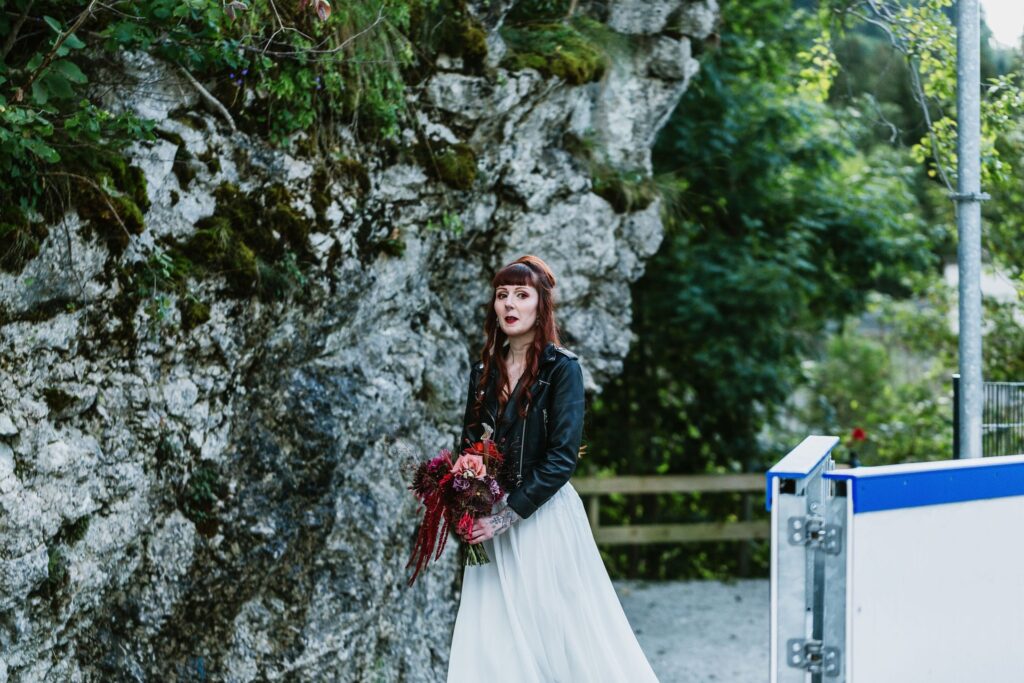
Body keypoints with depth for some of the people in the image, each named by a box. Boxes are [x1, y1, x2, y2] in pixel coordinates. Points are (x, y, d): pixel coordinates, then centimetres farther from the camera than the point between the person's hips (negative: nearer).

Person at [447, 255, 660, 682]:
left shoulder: (562, 368, -6)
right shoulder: (485, 371, 10)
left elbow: (562, 457, -13)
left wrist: (508, 515, -17)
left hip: (544, 517, -5)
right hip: (493, 523, 5)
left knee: (561, 635, -1)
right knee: (485, 644, 0)